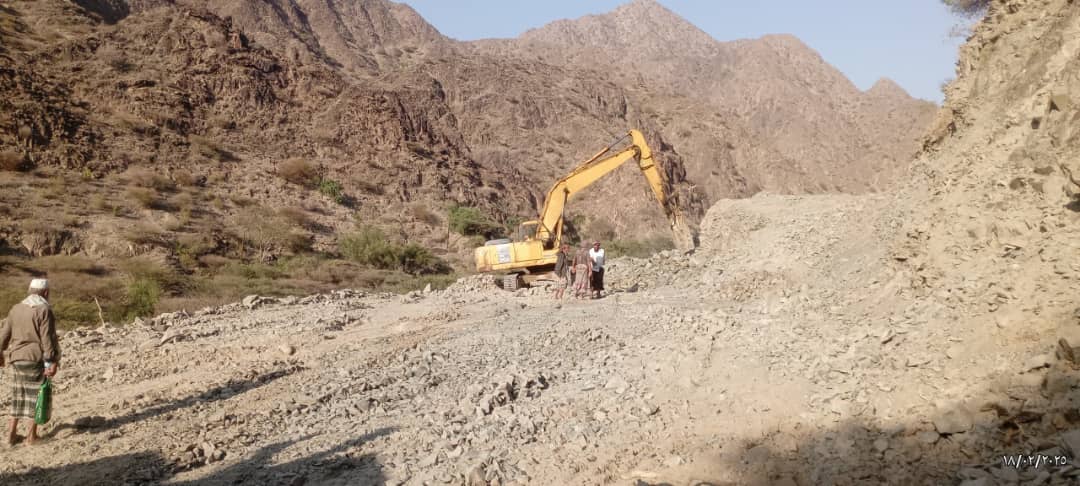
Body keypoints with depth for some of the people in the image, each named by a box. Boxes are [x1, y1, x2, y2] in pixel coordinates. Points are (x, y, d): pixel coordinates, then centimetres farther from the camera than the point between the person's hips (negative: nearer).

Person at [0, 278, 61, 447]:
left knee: (18, 396, 17)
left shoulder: (16, 308, 9)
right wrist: (52, 362, -16)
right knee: (37, 396, 4)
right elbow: (47, 339, -17)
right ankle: (32, 436, 9)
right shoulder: (44, 310, -12)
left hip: (17, 359, 7)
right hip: (36, 359, -6)